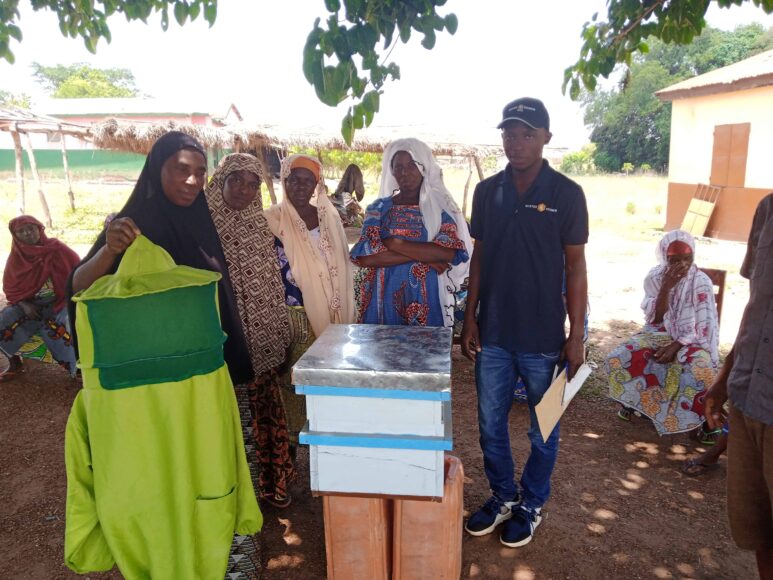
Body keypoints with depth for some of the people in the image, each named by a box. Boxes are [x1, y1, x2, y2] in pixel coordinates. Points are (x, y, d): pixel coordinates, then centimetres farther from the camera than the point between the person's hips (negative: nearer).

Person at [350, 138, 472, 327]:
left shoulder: (441, 207, 2)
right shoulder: (378, 208, 5)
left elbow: (449, 254, -14)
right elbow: (364, 256, -10)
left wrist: (395, 243, -14)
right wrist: (425, 255, -13)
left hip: (427, 301, -1)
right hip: (384, 299, 1)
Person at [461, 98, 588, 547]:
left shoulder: (566, 194, -7)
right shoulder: (487, 191, 3)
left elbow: (575, 266, -5)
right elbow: (479, 257, 8)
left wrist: (576, 335, -8)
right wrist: (470, 317, 5)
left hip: (543, 336, -3)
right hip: (493, 332, 4)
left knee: (543, 430, 13)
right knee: (490, 424, 14)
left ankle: (531, 505, 34)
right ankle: (503, 496, 36)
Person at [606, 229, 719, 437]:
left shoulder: (701, 282, -13)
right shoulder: (655, 277, -6)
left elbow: (705, 326, -12)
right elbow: (655, 319, -11)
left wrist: (676, 346, -25)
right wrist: (666, 287, -24)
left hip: (691, 339, -2)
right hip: (659, 334, 3)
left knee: (701, 371, -36)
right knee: (618, 358, -20)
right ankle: (633, 399, 8)